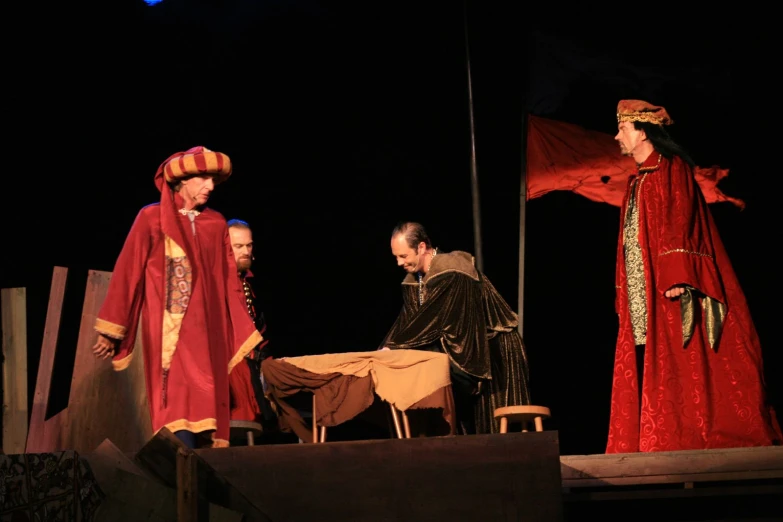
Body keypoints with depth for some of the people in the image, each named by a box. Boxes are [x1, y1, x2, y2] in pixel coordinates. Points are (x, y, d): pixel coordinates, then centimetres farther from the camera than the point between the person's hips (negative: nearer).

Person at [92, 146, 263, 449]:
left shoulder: (216, 225, 14)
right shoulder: (152, 218, 2)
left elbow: (229, 282, 15)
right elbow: (128, 274, 1)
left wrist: (245, 335, 13)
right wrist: (110, 330, -2)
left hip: (207, 333, 4)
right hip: (168, 333, -4)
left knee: (207, 408, -1)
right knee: (180, 409, -17)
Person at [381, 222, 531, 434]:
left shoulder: (452, 271, -24)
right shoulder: (413, 279, 2)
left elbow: (430, 320, -27)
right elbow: (406, 320, -2)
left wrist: (393, 348, -24)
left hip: (491, 350, -8)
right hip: (460, 349, 8)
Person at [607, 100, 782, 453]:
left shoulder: (671, 170, -2)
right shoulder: (637, 182, 21)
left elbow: (680, 225, -14)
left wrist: (675, 276, -25)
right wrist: (623, 293, 14)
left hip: (668, 295, -8)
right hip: (642, 296, 8)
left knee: (677, 368, -11)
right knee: (645, 369, 2)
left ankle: (685, 442, -11)